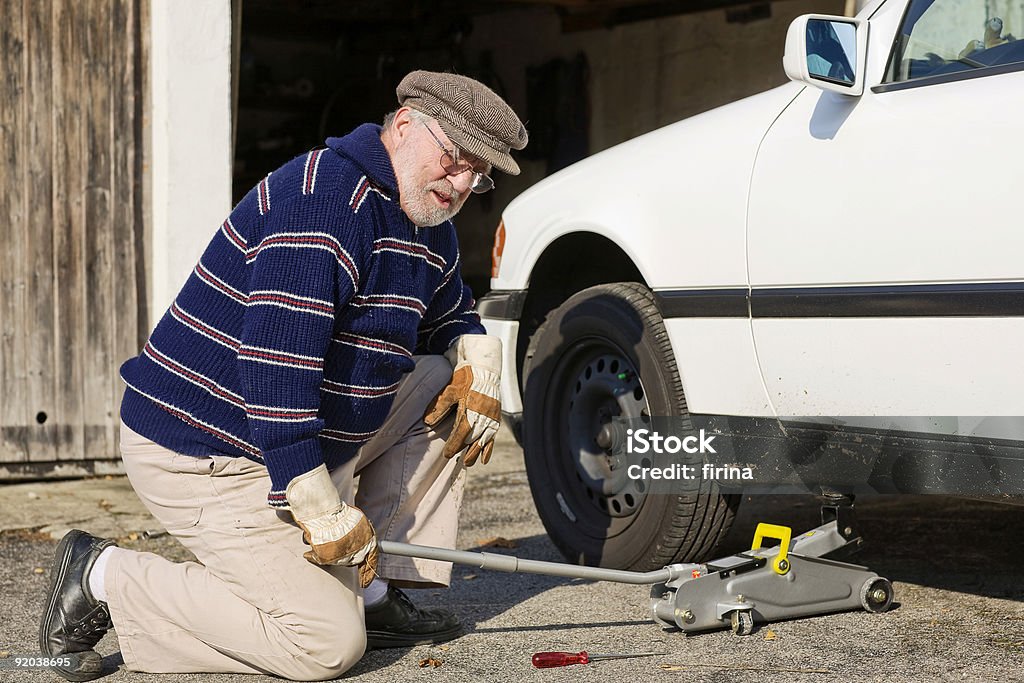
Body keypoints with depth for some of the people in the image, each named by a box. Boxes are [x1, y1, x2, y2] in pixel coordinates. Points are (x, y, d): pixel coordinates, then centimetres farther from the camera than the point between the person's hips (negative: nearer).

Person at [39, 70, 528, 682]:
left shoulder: (431, 230, 9)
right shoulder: (324, 202, -23)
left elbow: (456, 317, 28)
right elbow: (275, 371, -30)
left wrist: (478, 367, 2)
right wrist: (325, 516, -27)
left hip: (303, 443, 10)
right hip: (205, 458, -10)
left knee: (445, 382, 9)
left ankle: (377, 595, 9)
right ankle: (104, 580, -5)